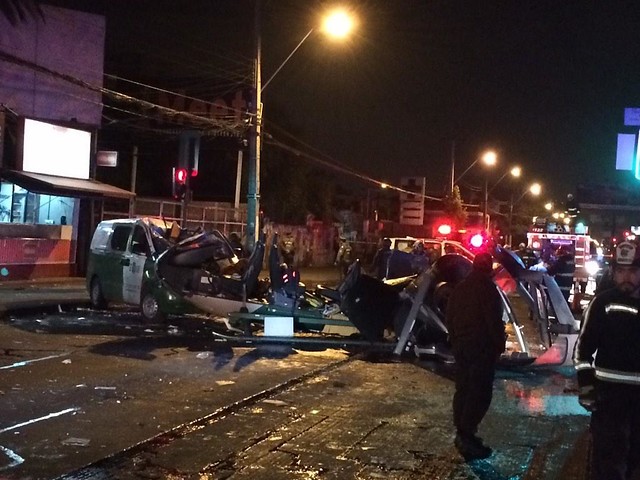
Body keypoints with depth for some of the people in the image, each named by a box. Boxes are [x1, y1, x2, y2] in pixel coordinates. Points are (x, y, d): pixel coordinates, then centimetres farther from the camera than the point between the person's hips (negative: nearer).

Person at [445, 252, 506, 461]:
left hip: (461, 345, 8)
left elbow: (449, 317, 17)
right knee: (480, 391, -6)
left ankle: (462, 433, 18)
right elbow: (494, 320, -16)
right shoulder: (487, 288, -12)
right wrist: (500, 344, -7)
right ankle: (466, 435, -10)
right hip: (482, 347, -8)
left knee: (463, 389, 13)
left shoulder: (460, 288, 13)